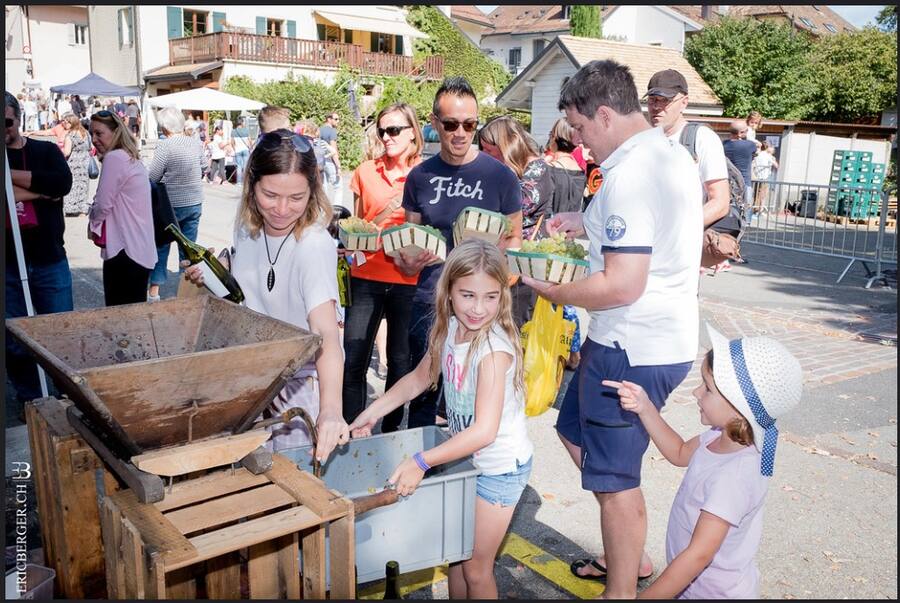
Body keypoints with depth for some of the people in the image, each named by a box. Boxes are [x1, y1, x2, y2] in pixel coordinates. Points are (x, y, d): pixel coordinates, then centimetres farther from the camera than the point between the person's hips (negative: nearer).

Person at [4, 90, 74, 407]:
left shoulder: (46, 151, 5)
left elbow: (63, 182, -15)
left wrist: (11, 174, -13)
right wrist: (40, 190, -14)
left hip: (50, 261, 0)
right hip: (8, 266, 1)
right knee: (15, 340, 8)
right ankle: (29, 400, 23)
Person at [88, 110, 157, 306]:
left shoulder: (114, 158, -12)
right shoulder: (133, 159, 16)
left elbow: (102, 205, -12)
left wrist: (93, 225, 7)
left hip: (124, 253, -10)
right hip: (141, 252, 10)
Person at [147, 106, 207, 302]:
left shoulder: (164, 146, -17)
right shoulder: (196, 143, -2)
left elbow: (153, 177, -14)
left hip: (170, 204, -4)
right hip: (195, 203, 4)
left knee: (161, 247, 9)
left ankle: (154, 290, 14)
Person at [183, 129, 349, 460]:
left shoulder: (314, 246, -25)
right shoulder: (247, 227, -5)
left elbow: (326, 334, -38)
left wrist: (331, 408, -52)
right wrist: (211, 276, -5)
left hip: (296, 388, -6)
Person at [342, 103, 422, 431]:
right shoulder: (365, 171, 7)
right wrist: (380, 218, -5)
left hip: (408, 280, -1)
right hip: (367, 276, 2)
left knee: (400, 361, 9)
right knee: (352, 362, -1)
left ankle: (391, 430, 25)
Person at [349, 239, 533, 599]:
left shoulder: (494, 349, -29)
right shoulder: (449, 330, -6)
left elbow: (484, 431, -33)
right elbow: (419, 378, 11)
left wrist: (421, 462, -33)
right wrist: (372, 413, 7)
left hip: (500, 467, -7)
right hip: (465, 457, 7)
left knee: (475, 569, 9)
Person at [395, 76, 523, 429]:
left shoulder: (500, 176, -3)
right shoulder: (420, 177, 6)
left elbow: (514, 239, 4)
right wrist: (408, 262, -9)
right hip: (429, 303, 3)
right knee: (422, 395, 12)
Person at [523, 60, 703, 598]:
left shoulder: (630, 174, -23)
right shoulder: (675, 155, 9)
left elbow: (621, 286, -28)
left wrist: (551, 290, -14)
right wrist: (589, 224, 16)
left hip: (633, 350, -10)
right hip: (668, 336, 10)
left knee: (614, 475, 5)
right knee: (576, 431, 23)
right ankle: (630, 557, 37)